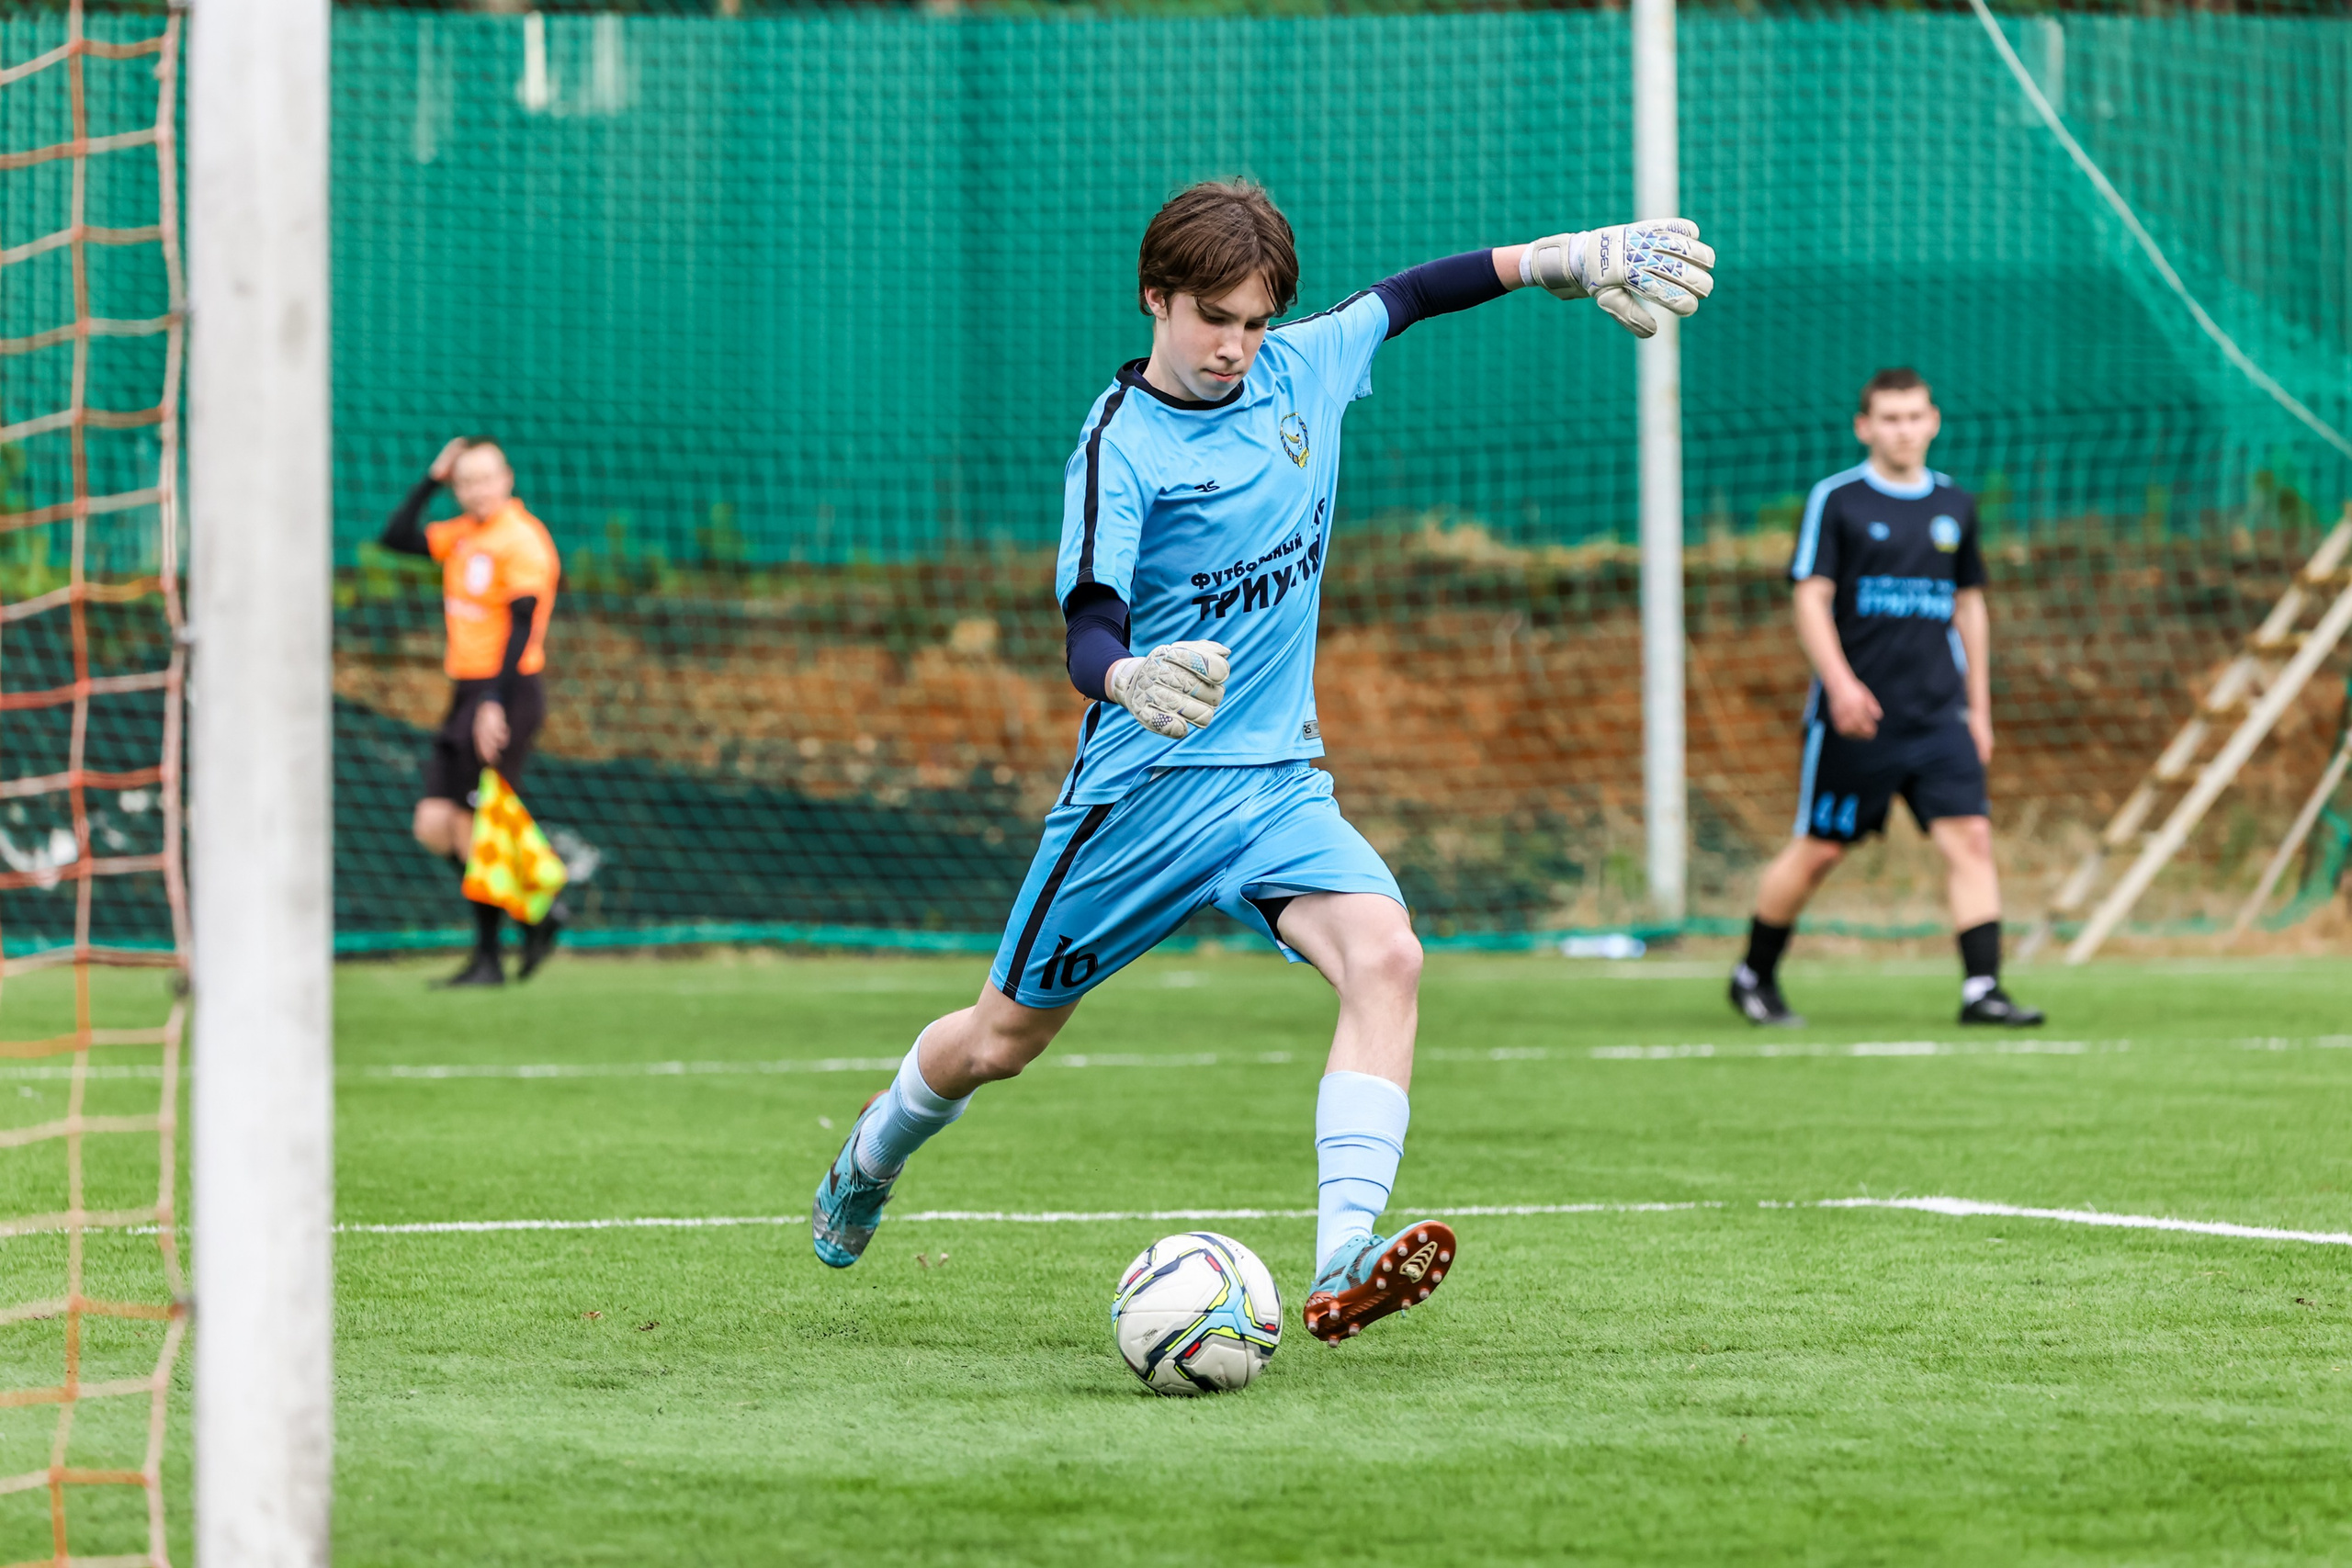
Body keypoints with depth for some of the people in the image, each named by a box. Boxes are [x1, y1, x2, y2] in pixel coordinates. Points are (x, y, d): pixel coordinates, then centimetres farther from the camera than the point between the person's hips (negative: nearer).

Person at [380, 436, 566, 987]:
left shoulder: (522, 539, -11)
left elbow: (520, 629, -17)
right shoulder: (462, 536, 13)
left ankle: (488, 958, 3)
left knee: (473, 831, -8)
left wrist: (495, 704, -23)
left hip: (507, 695, -8)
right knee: (434, 826, 3)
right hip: (466, 694, 8)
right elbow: (396, 538, 17)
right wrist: (431, 479, 8)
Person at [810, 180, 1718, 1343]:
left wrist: (1564, 260, 20)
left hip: (1279, 781, 4)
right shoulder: (1122, 442, -14)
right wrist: (1131, 680, -47)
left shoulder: (1300, 370, 3)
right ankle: (872, 1155, 44)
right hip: (1145, 785, -4)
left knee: (1385, 955, -25)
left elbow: (1407, 296, 22)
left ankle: (1343, 1263, -36)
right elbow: (1088, 629, -24)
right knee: (1005, 1037, 11)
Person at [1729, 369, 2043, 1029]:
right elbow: (1811, 599, -7)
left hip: (1939, 714, 4)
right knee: (1820, 848, 4)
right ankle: (1754, 975, 22)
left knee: (1970, 837, -11)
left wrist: (1979, 709, 18)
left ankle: (1982, 989, -13)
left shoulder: (1955, 505, 11)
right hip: (1854, 713, -4)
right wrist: (1840, 683, -20)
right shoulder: (1835, 500, -3)